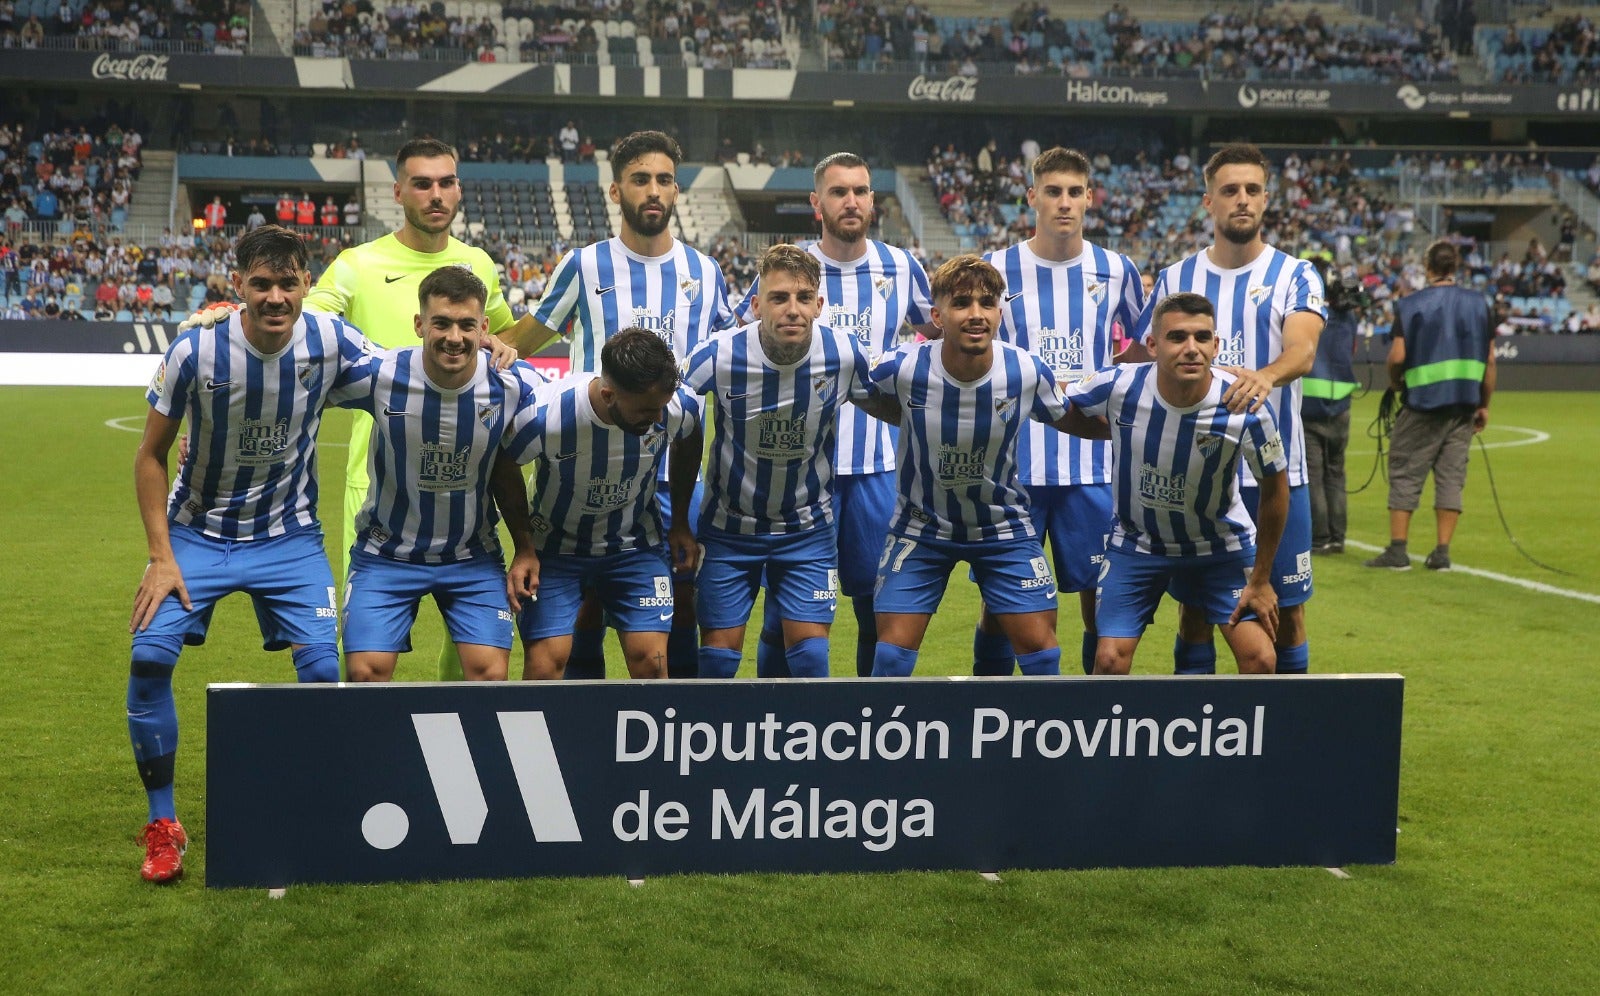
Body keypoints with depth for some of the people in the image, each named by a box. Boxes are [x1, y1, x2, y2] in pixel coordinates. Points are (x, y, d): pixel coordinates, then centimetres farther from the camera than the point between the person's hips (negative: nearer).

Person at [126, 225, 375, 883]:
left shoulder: (330, 342, -15)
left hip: (289, 537, 1)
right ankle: (162, 825, 2)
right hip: (198, 532, 0)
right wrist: (162, 557, -12)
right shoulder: (194, 351, -18)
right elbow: (151, 455, -6)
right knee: (150, 654, -16)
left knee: (322, 667, -13)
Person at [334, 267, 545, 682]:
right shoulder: (379, 375, -19)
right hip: (386, 552, -1)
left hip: (474, 557, 1)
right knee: (365, 672, -8)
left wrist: (527, 549, -3)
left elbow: (510, 473, 1)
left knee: (490, 672, -9)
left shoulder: (514, 386, -15)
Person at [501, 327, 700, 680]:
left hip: (636, 545, 2)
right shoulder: (544, 418, -32)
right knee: (545, 663, -12)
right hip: (556, 547, -2)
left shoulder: (681, 407, -22)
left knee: (650, 660, -8)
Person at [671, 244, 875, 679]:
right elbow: (686, 442, -5)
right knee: (719, 654, 3)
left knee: (811, 655, -5)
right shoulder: (716, 358, -20)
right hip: (728, 526, 0)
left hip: (809, 529, 1)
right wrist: (677, 522, 1)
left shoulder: (845, 355, -17)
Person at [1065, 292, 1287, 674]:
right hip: (1135, 543, 1)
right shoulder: (1118, 387, -24)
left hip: (1221, 547, 0)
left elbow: (1274, 489, -10)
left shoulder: (1246, 408, -25)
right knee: (1110, 659, -8)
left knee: (1260, 660, -9)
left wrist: (1260, 579, -5)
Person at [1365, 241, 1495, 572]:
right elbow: (1489, 360, 5)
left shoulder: (1410, 305, -4)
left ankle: (1397, 550, 1)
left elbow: (1397, 357, -10)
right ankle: (1442, 553, 4)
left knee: (1405, 473, 3)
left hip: (1422, 402, -3)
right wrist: (1484, 405, 12)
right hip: (1464, 406, 3)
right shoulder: (1479, 304, 6)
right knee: (1451, 476, 6)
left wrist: (1395, 385, 10)